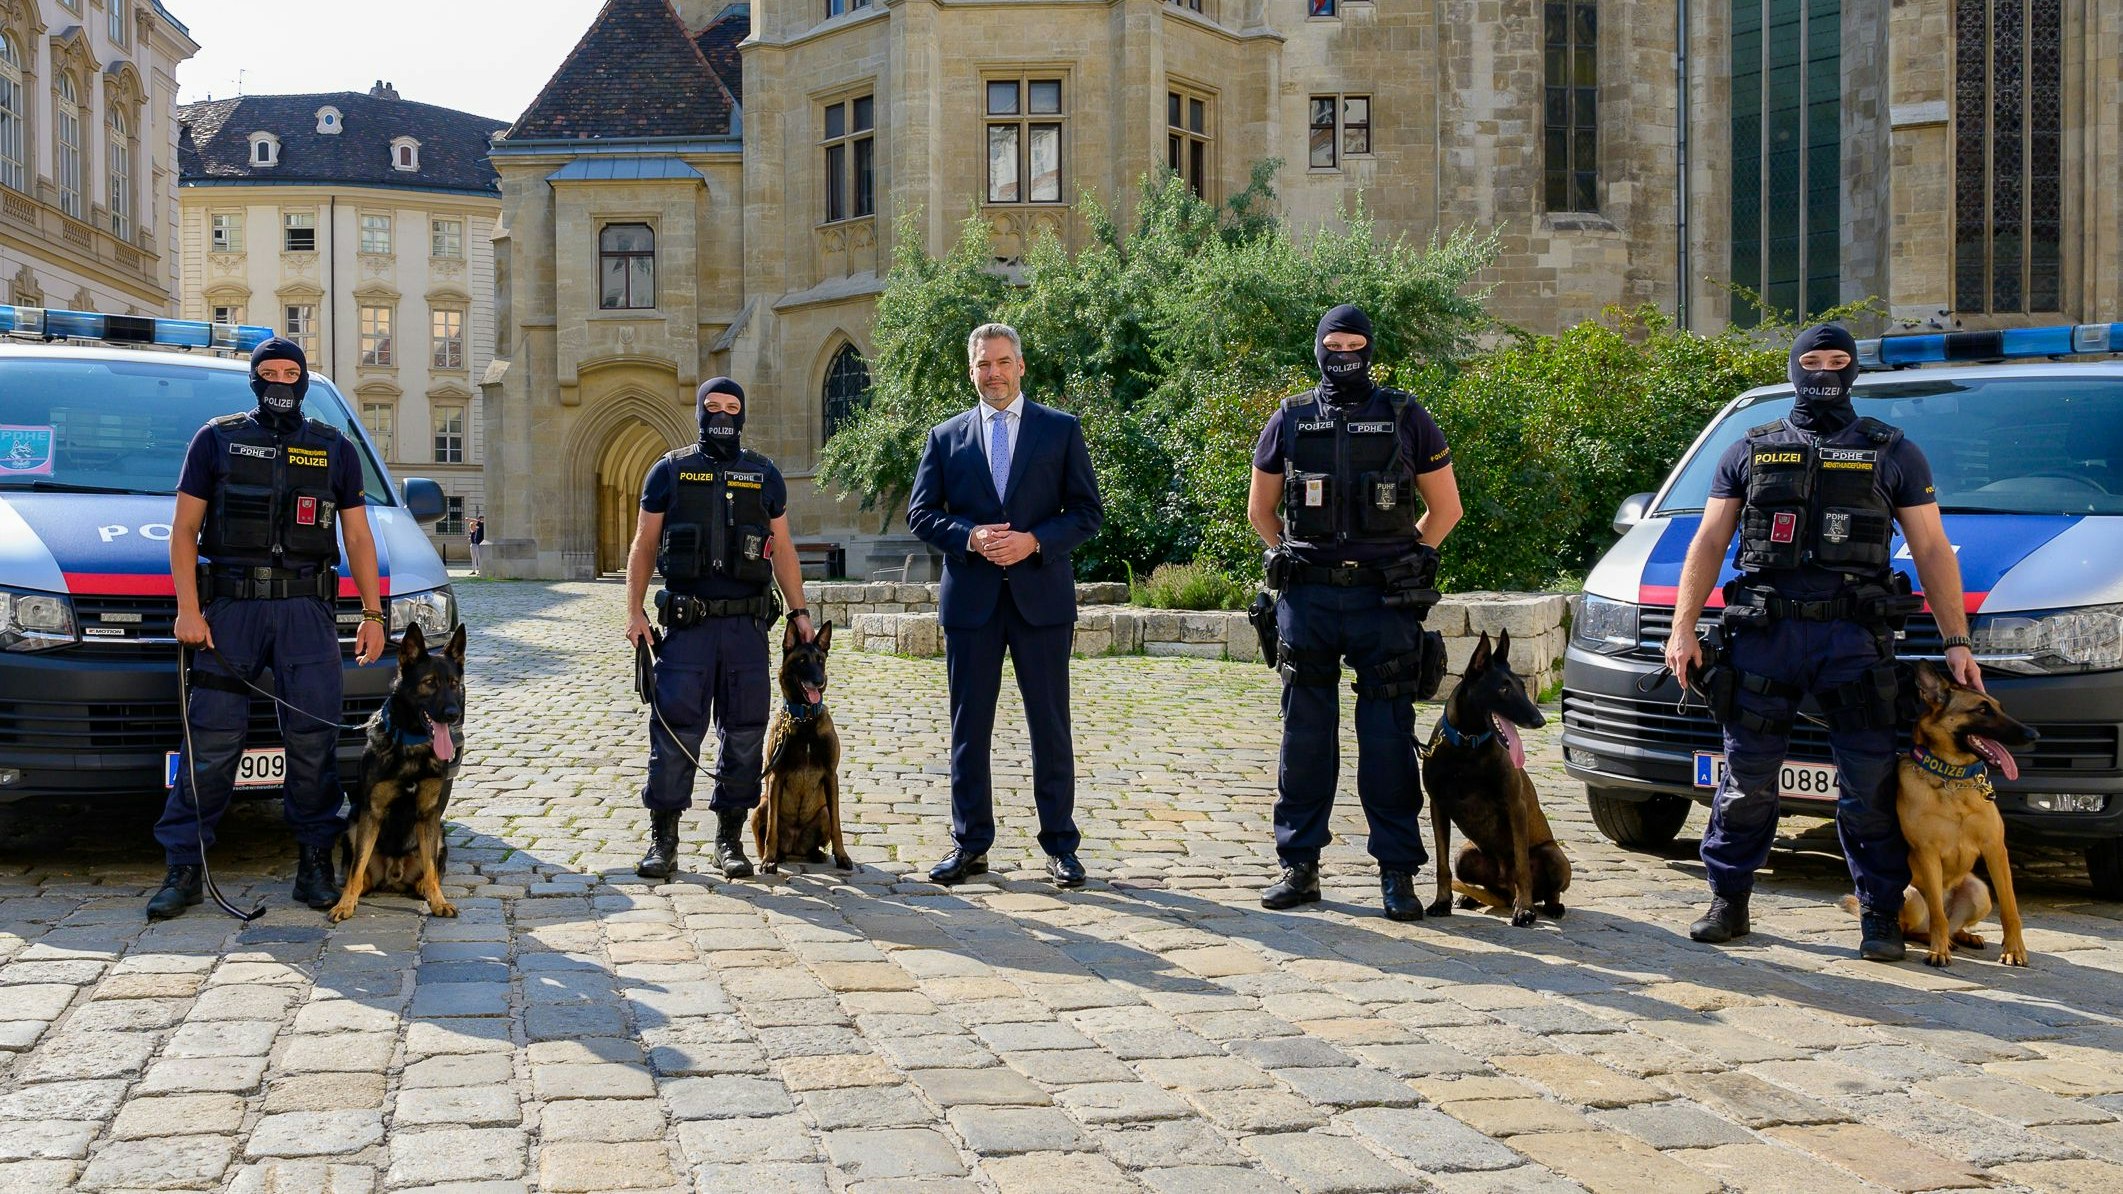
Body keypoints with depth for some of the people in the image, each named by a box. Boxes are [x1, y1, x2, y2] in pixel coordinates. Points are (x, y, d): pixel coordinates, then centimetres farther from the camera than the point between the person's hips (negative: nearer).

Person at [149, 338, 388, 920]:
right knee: (212, 738, -5)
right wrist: (188, 609, -4)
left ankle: (315, 860, 7)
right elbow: (184, 528, 7)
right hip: (231, 608, -1)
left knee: (313, 736, -2)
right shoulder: (217, 439, 11)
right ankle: (184, 867, 1)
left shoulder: (335, 449, 15)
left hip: (307, 609, 1)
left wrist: (373, 614, 6)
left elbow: (358, 538, 15)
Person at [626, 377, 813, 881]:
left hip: (747, 623, 2)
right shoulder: (670, 470, 7)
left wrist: (798, 610, 7)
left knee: (744, 730, 4)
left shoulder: (764, 475, 12)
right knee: (675, 730, -4)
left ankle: (730, 839, 14)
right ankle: (663, 841, 5)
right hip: (685, 624, -2)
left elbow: (782, 549, 15)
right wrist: (634, 612, -1)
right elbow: (644, 545, 7)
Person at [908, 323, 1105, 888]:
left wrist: (1035, 541, -13)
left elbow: (1088, 512, 2)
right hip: (970, 599, 2)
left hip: (1041, 596, -1)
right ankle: (970, 845, 16)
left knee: (1051, 726, 3)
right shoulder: (946, 436, 9)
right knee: (968, 728, 6)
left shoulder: (1062, 429, 5)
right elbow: (920, 513, 6)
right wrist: (969, 537, -12)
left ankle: (1060, 846, 12)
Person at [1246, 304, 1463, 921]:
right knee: (1305, 734, 6)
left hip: (1385, 600, -1)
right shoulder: (1290, 419, 8)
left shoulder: (1405, 418, 4)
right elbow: (1260, 510, 18)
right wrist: (1292, 559, 9)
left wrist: (1403, 561, 8)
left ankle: (1397, 870, 6)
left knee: (1389, 737, -1)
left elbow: (1446, 507, 11)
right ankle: (1299, 865, 14)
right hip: (1307, 598, 2)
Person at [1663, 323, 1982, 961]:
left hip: (1855, 637, -1)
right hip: (1762, 633, 1)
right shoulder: (1749, 452, 13)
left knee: (1871, 784, -1)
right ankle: (1728, 902, 16)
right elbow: (1708, 544, 11)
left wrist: (1957, 642, 1)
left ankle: (1881, 915, 9)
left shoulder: (1893, 454, 12)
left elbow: (1933, 551, 9)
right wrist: (1683, 628, 1)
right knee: (1747, 780, 4)